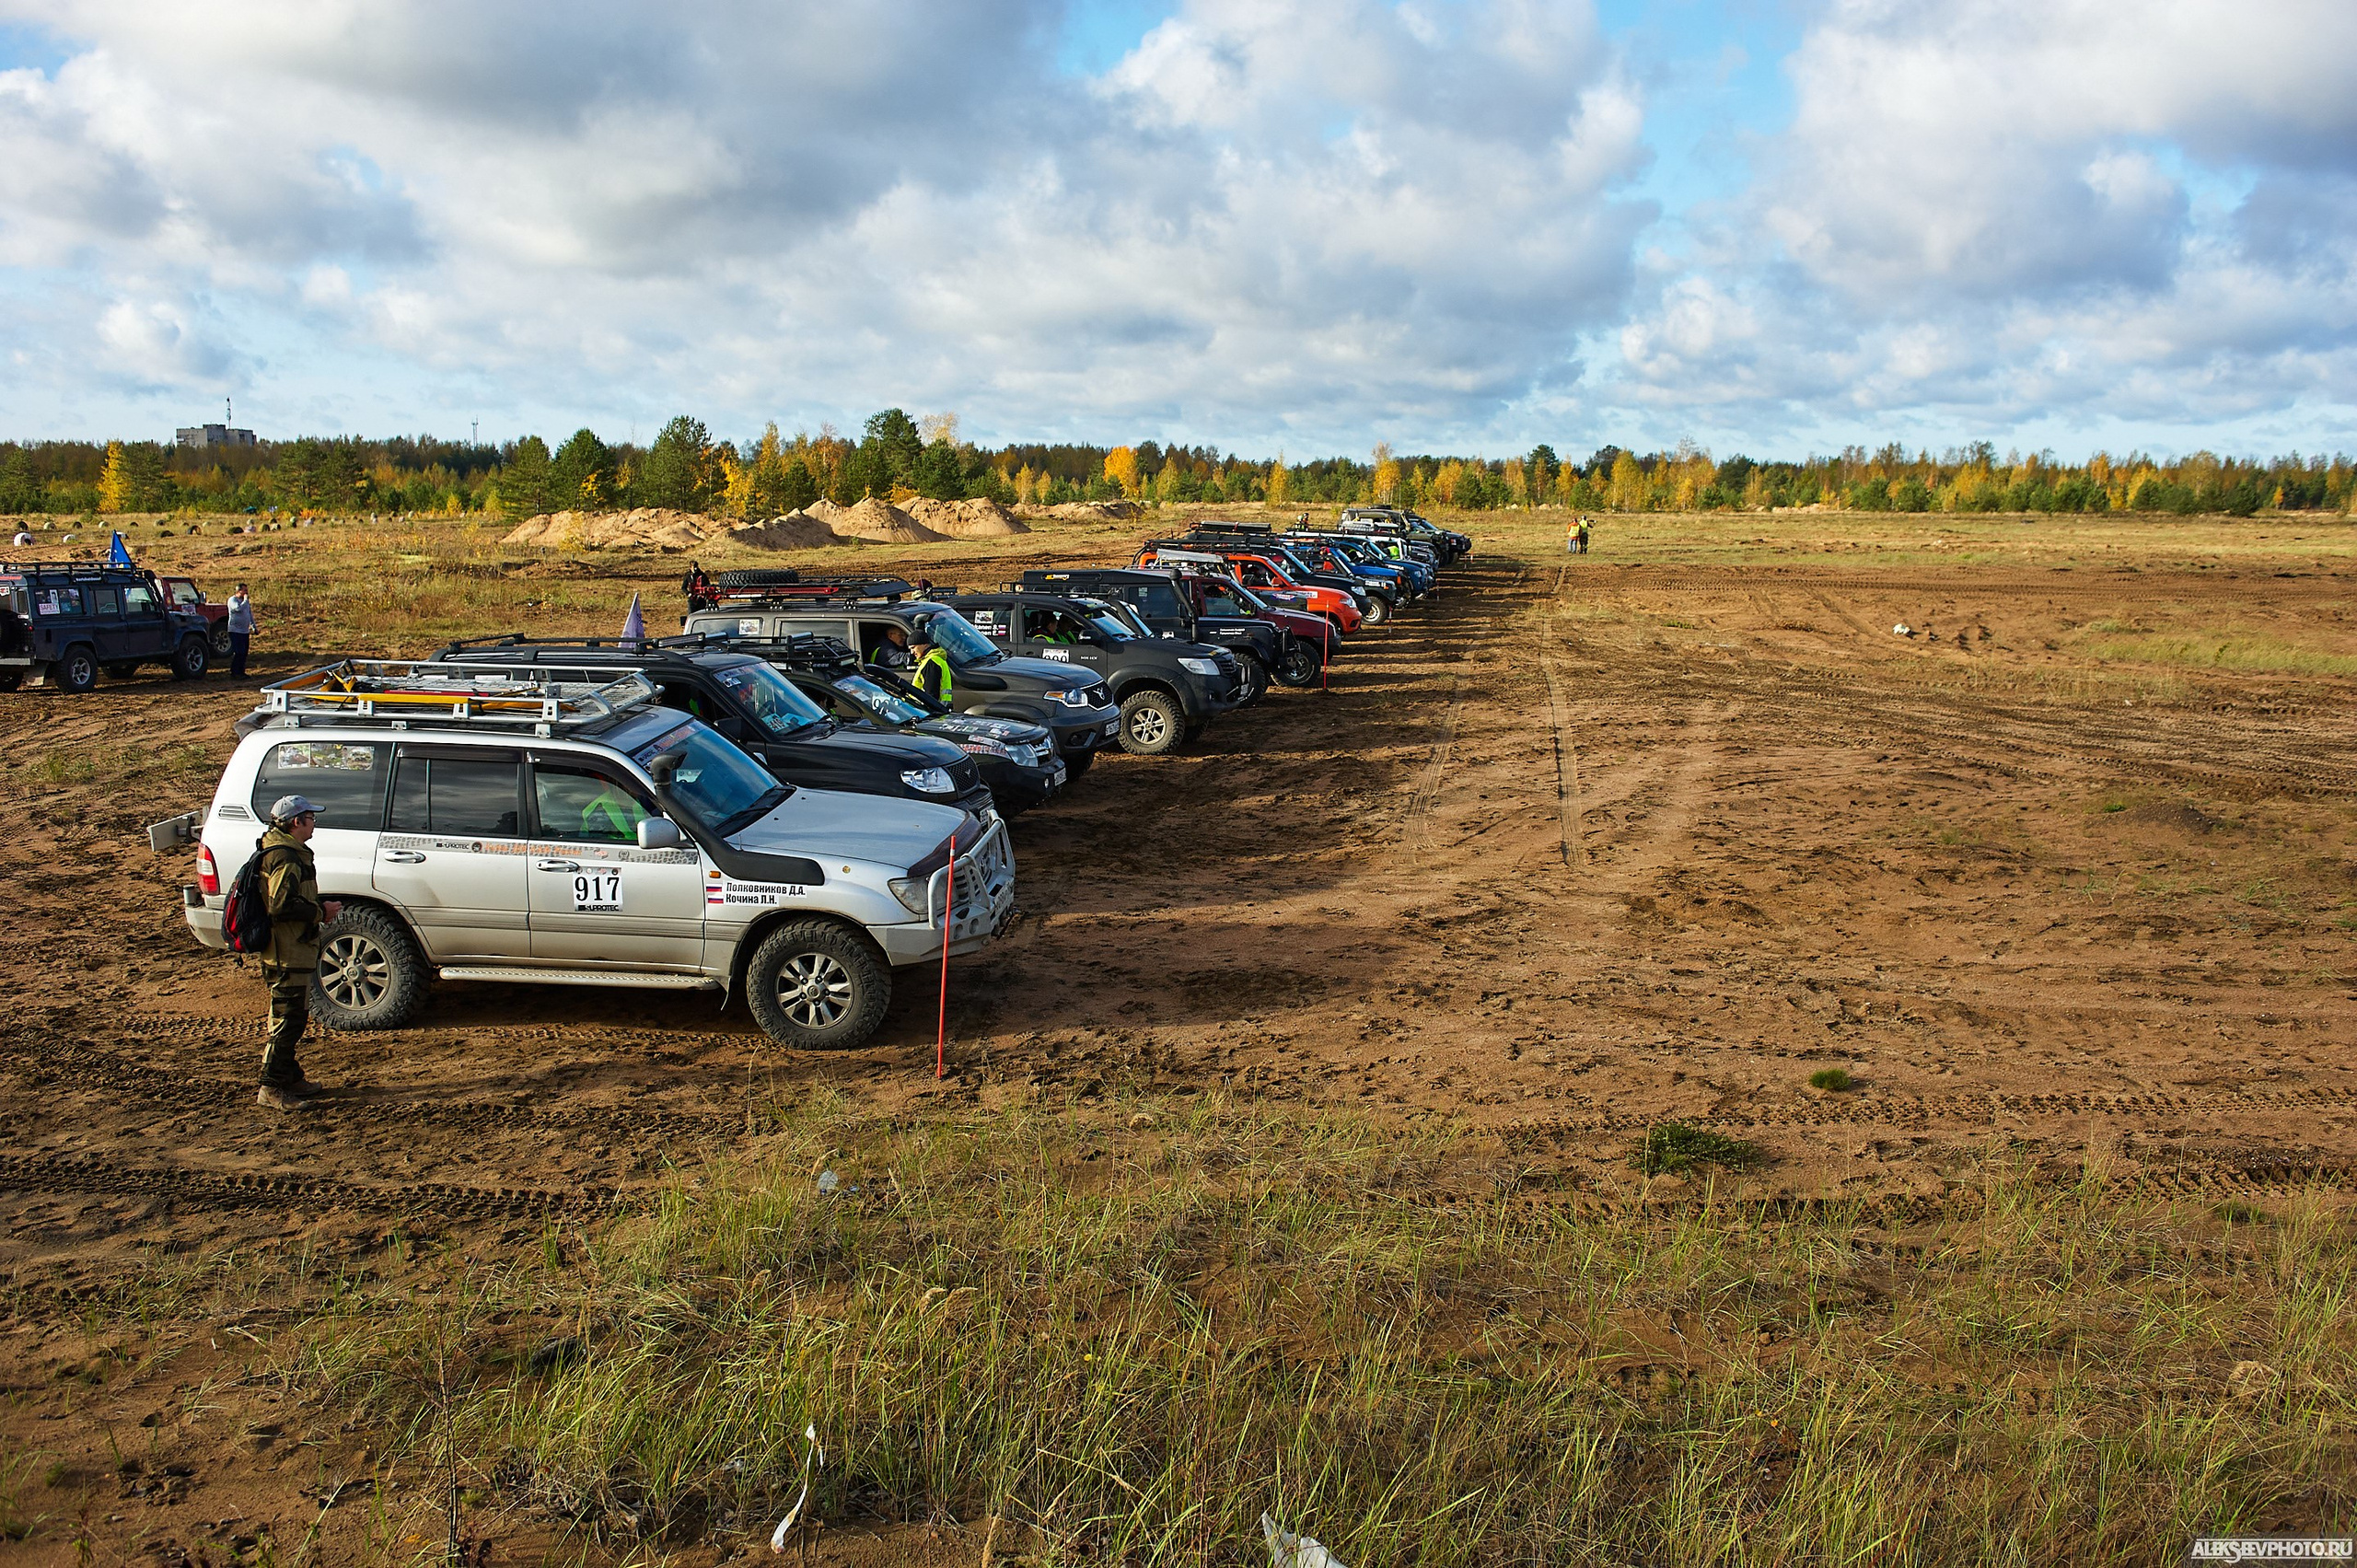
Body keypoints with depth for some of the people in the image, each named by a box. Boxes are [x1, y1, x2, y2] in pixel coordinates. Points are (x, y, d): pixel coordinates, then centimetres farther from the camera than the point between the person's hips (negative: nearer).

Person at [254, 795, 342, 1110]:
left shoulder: (287, 852, 16)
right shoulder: (285, 857, -19)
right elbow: (282, 906, -26)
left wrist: (319, 907, 12)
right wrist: (321, 912, -15)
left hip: (287, 952, 11)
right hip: (288, 954, -11)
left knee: (293, 1018, 18)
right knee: (288, 1019, -7)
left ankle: (291, 1078, 28)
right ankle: (272, 1088, -2)